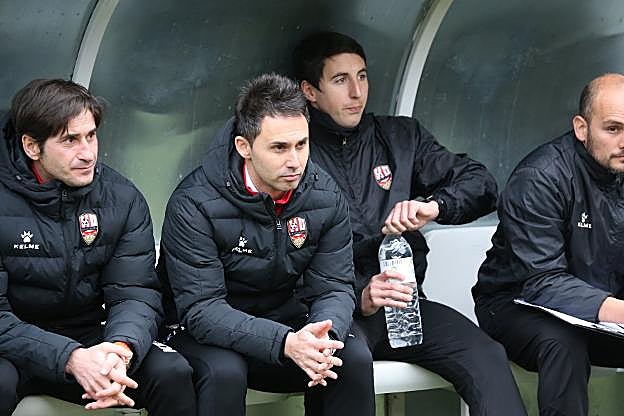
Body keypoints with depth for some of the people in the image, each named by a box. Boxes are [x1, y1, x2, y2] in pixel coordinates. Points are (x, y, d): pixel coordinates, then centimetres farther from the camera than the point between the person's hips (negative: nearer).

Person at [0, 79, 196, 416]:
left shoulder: (122, 199, -1)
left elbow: (135, 293, -6)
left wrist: (121, 348, -32)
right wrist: (70, 359, -34)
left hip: (87, 344, 4)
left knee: (173, 373, -21)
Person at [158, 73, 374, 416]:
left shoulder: (325, 198, -6)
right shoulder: (194, 204, -21)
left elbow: (333, 288, -5)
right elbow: (200, 308, -26)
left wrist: (324, 335, -32)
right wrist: (286, 343, -40)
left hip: (289, 323, 4)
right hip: (215, 336, -4)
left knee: (354, 358, -22)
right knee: (224, 372, -35)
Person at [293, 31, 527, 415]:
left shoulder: (401, 137, 17)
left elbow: (480, 183, 8)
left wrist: (435, 205, -14)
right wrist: (358, 297, -22)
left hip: (404, 299, 4)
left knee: (486, 355, -26)